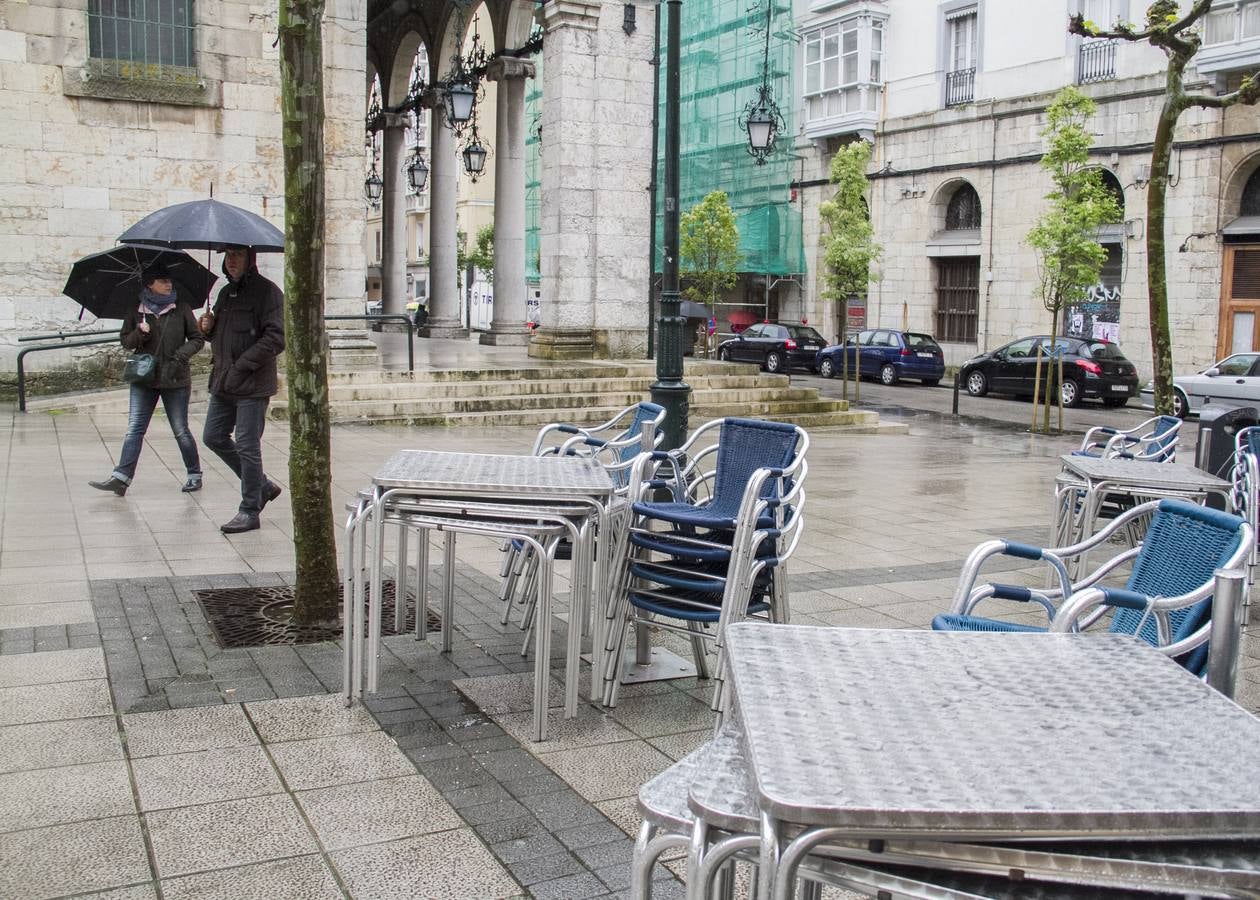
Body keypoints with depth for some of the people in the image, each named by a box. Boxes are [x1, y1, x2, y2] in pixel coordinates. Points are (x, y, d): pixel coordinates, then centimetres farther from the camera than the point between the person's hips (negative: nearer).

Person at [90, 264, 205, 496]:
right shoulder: (137, 311, 5)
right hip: (144, 379, 2)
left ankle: (194, 475, 18)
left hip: (175, 380, -2)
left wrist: (181, 354, -12)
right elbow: (125, 340, 10)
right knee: (134, 429, -4)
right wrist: (139, 334, -11)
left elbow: (197, 339, 4)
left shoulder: (181, 309, 1)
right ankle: (121, 478, -8)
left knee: (181, 431, 4)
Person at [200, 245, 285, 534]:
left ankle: (250, 510, 7)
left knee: (247, 446, -4)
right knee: (214, 437, 13)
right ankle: (263, 485, 26)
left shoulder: (266, 291, -11)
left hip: (253, 384, -9)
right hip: (224, 381, 9)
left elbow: (276, 337, -19)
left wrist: (242, 365, -20)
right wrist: (209, 327, 3)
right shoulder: (226, 292, 16)